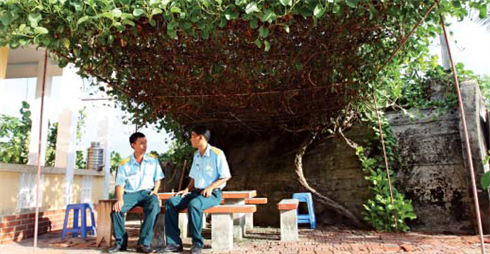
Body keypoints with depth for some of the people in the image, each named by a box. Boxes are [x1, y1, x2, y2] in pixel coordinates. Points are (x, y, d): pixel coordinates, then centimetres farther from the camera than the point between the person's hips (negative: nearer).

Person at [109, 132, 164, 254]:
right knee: (116, 209, -27)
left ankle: (143, 243, -29)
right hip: (130, 193, 1)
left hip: (147, 192, 0)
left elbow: (158, 178, 11)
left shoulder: (153, 160, 9)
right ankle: (120, 242, -5)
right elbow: (120, 184, 0)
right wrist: (120, 199, -16)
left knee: (154, 206, -34)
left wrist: (155, 190, -8)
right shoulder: (124, 164, 5)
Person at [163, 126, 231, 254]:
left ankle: (197, 243, -20)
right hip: (196, 191, 7)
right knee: (170, 202, -14)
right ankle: (174, 243, -15)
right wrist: (187, 189, 4)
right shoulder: (196, 155, 17)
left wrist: (211, 187, -20)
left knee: (193, 204, -37)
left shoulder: (217, 153, -6)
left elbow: (226, 176, -8)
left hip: (213, 193, -7)